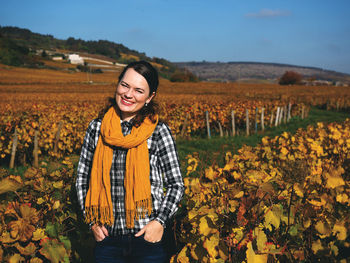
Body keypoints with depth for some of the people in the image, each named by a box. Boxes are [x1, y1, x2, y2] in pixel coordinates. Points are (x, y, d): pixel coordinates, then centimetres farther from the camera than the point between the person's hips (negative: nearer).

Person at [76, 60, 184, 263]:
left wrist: (160, 221, -13)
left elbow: (176, 184, -1)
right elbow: (82, 178, 10)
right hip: (107, 239, 2)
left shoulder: (158, 131, -6)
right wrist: (93, 221, 0)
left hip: (148, 238, -2)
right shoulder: (97, 128, 2)